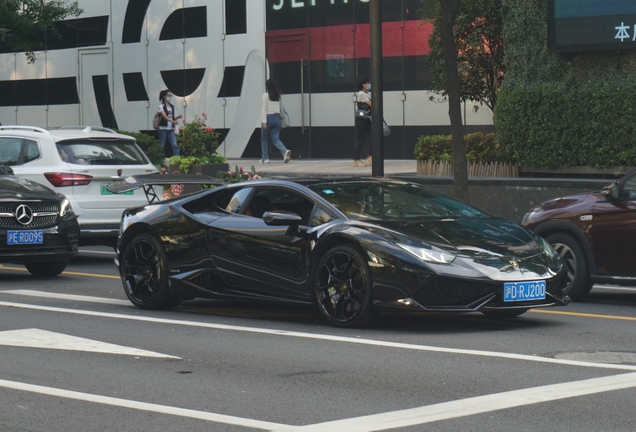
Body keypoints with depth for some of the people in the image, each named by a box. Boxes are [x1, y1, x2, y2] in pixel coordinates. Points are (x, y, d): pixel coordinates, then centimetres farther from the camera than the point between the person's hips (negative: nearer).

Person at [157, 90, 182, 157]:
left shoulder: (172, 106, 14)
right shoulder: (161, 106, -3)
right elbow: (164, 116, -18)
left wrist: (177, 117, -3)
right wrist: (172, 121, -33)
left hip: (171, 129, 4)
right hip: (163, 128, -4)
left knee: (174, 144, -10)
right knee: (162, 146, 1)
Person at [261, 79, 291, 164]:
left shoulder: (266, 95, -8)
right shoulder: (278, 96, 7)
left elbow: (264, 109, -11)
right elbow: (279, 108, 11)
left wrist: (264, 121, -14)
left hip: (268, 117, -5)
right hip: (276, 118, 5)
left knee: (264, 139, 11)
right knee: (276, 139, 2)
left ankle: (265, 158, 15)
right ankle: (285, 151, -24)